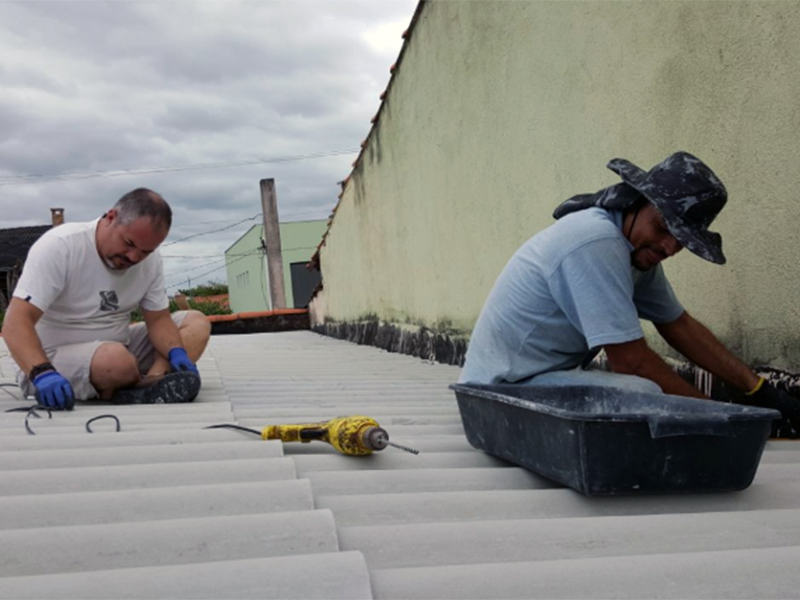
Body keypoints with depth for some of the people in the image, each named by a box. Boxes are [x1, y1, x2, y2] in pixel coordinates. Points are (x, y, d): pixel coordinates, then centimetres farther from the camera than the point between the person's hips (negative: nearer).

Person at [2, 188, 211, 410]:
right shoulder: (59, 247, -20)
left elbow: (158, 319, 1)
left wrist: (176, 353, -22)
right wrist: (43, 373, -45)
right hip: (51, 359, -7)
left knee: (197, 323, -5)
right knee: (117, 359, -40)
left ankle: (152, 381, -28)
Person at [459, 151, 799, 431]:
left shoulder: (639, 249, 6)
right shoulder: (596, 242, -24)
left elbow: (679, 325, 14)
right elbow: (629, 359, -24)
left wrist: (760, 391, 8)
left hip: (553, 376, 10)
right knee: (645, 393, -28)